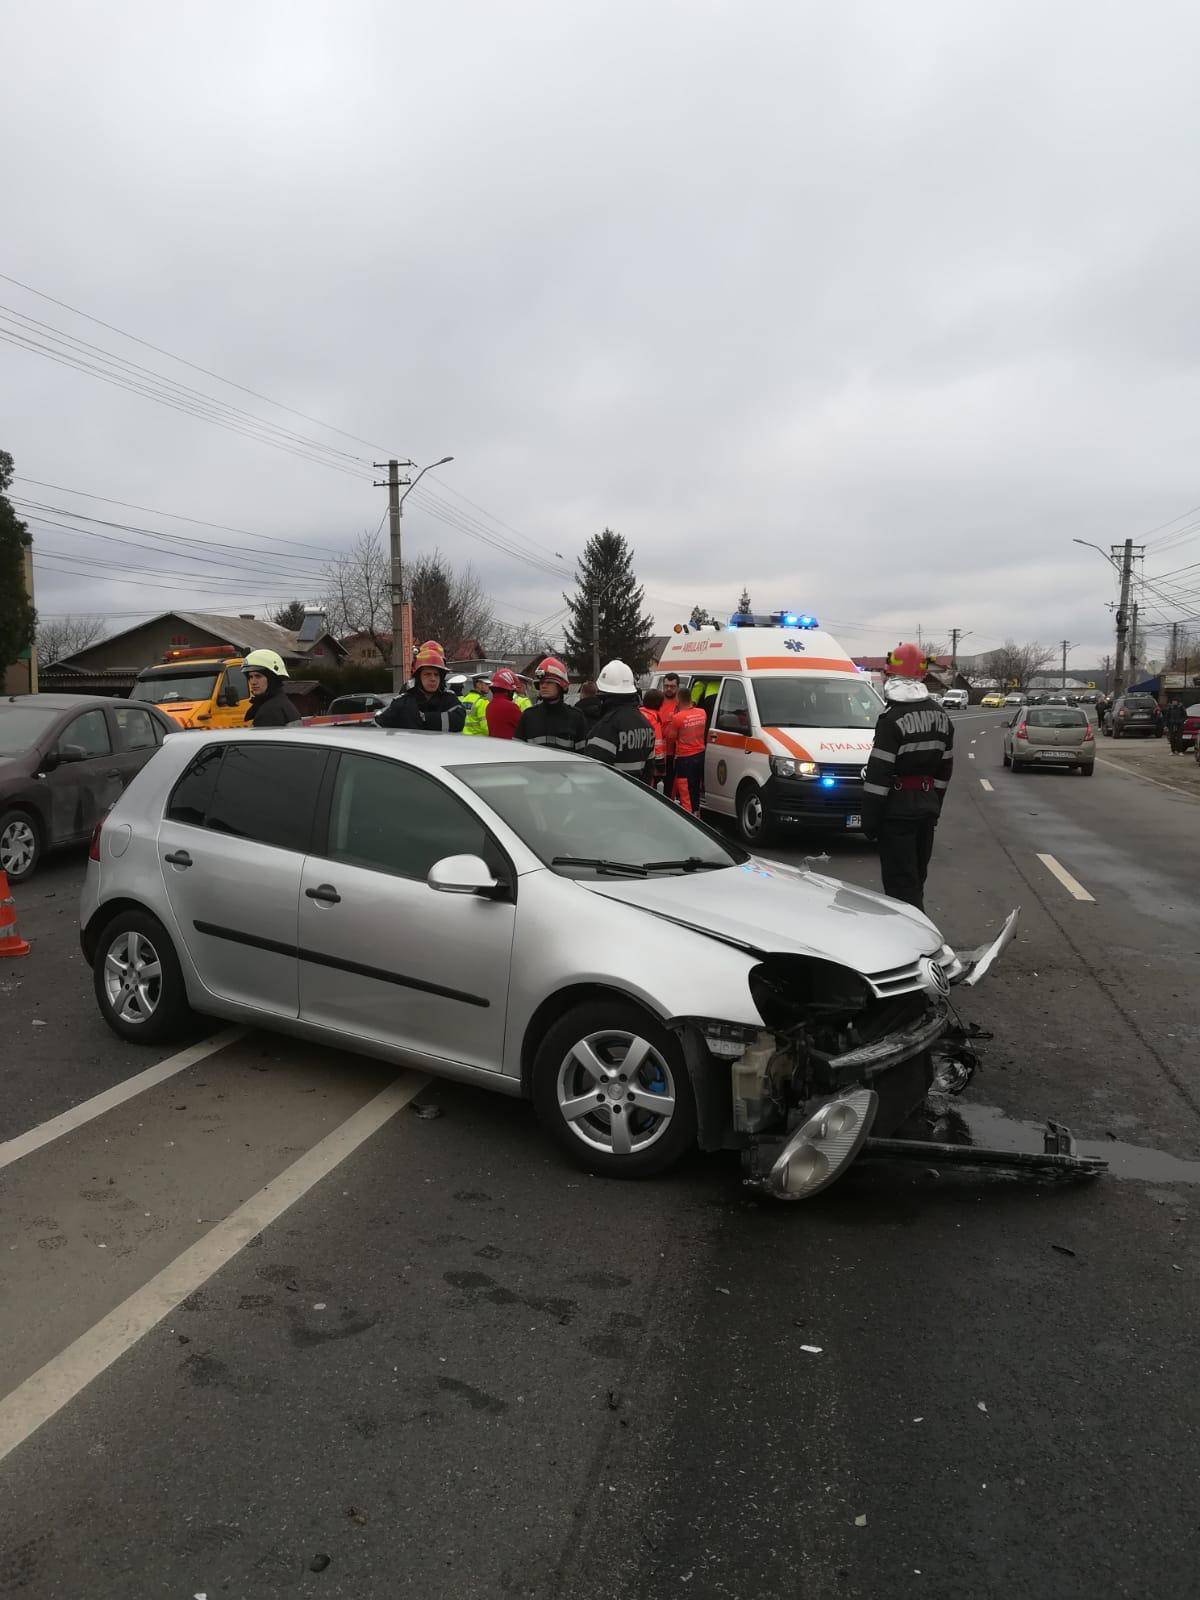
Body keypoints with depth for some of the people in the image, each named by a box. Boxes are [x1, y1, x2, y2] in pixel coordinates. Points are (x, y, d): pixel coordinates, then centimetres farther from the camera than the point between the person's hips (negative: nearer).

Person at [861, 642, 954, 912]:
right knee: (916, 878, 19)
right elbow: (945, 768, 15)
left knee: (901, 884, -5)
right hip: (927, 807, 8)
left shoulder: (892, 720, -17)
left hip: (898, 811, -8)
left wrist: (870, 818, -15)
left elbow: (879, 774, -19)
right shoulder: (941, 717, 10)